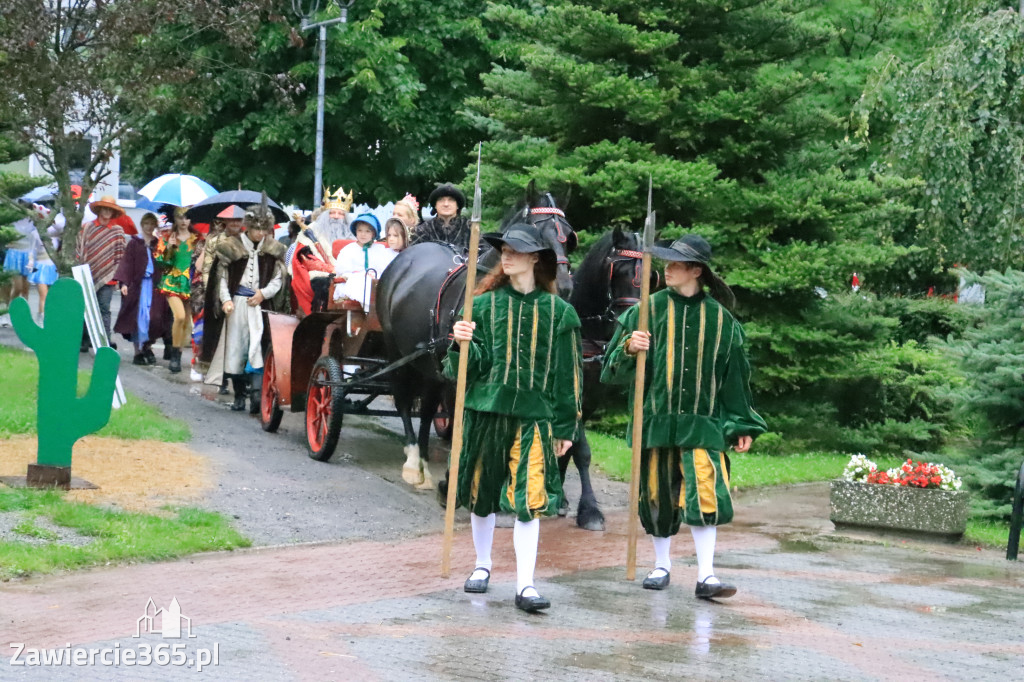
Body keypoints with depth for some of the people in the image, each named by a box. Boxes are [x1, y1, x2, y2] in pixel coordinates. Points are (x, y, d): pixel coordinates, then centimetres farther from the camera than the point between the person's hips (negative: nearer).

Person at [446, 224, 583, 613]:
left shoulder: (558, 312, 3)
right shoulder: (483, 305, 5)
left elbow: (569, 374, 6)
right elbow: (468, 366, 4)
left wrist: (567, 428, 5)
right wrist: (463, 344, -18)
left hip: (534, 416, -2)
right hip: (485, 410, 2)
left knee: (530, 501, -9)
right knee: (481, 494, 13)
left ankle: (525, 585, -7)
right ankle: (482, 566, 33)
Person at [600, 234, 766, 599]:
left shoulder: (720, 318, 4)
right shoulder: (649, 309, 3)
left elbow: (733, 375, 11)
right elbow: (614, 368, 4)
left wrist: (741, 425, 8)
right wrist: (630, 348, -19)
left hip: (702, 422, -1)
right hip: (656, 419, 1)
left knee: (705, 495, -12)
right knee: (658, 495, 8)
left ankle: (706, 576, -8)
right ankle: (662, 565, 26)